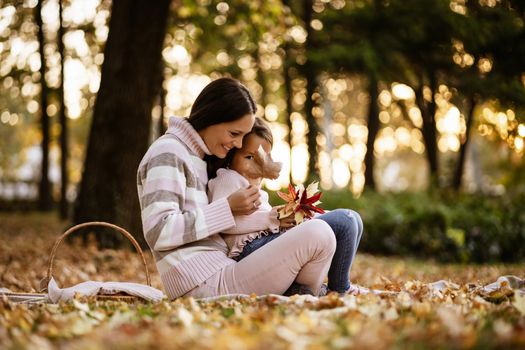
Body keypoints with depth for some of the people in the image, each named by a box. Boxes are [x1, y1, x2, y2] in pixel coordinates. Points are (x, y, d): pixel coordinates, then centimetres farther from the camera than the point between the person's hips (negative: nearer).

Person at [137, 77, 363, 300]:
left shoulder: (196, 157, 21)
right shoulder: (167, 154, -8)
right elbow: (158, 232, -20)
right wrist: (228, 209, -15)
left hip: (221, 275, 10)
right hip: (206, 285, -10)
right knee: (317, 233, -18)